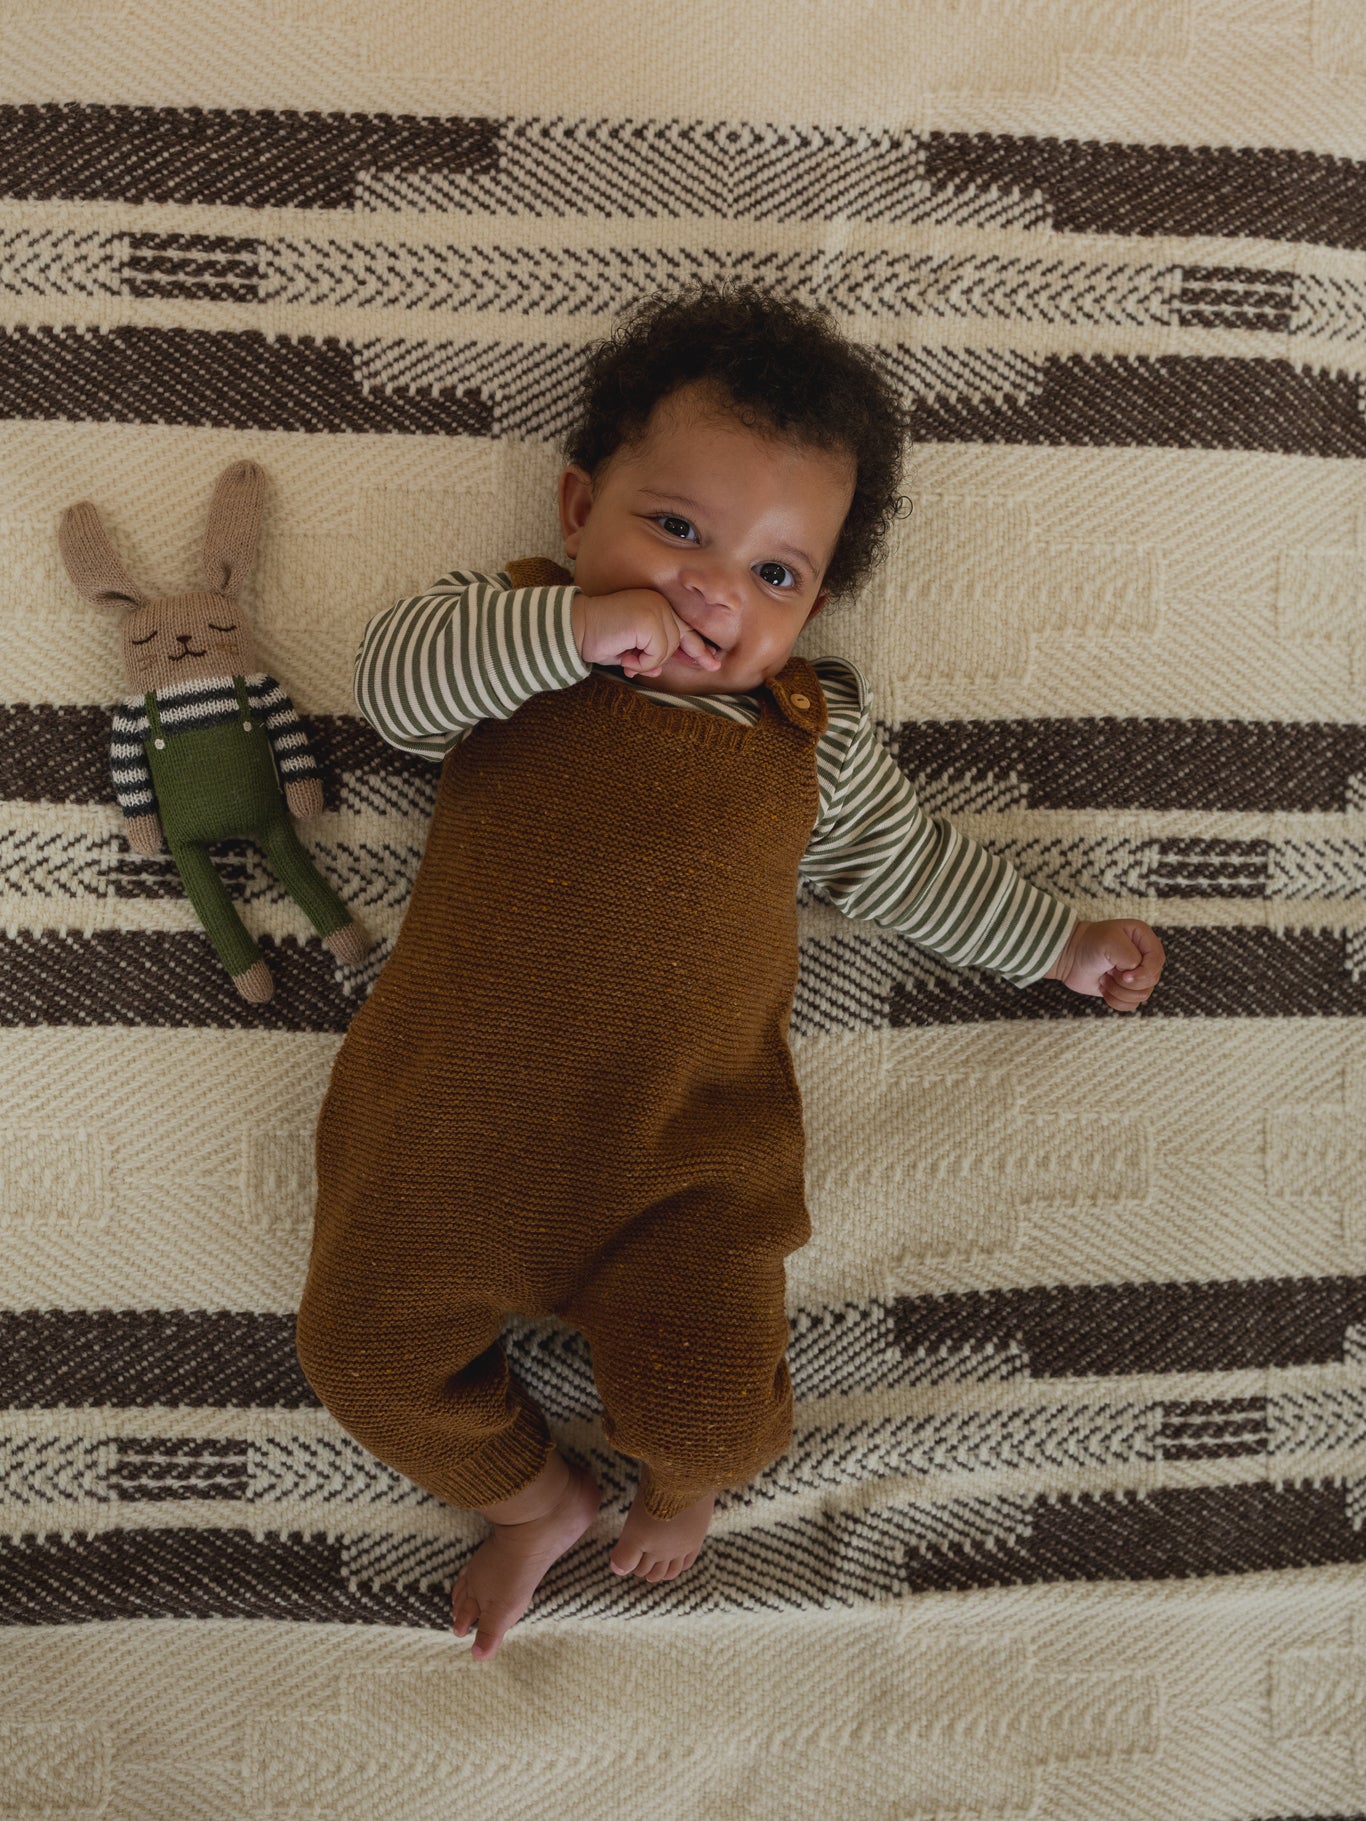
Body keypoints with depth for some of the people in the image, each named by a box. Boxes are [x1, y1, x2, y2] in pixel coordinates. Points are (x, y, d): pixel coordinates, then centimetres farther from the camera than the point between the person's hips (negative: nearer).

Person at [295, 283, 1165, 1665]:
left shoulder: (815, 736, 11)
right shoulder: (510, 641, 7)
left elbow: (910, 865, 23)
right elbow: (391, 681, -11)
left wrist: (1057, 944, 27)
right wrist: (568, 628, -21)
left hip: (682, 1154, 0)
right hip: (451, 1115, 1)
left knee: (709, 1411, -12)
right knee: (365, 1348, 2)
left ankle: (682, 1472, 29)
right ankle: (535, 1498, 32)